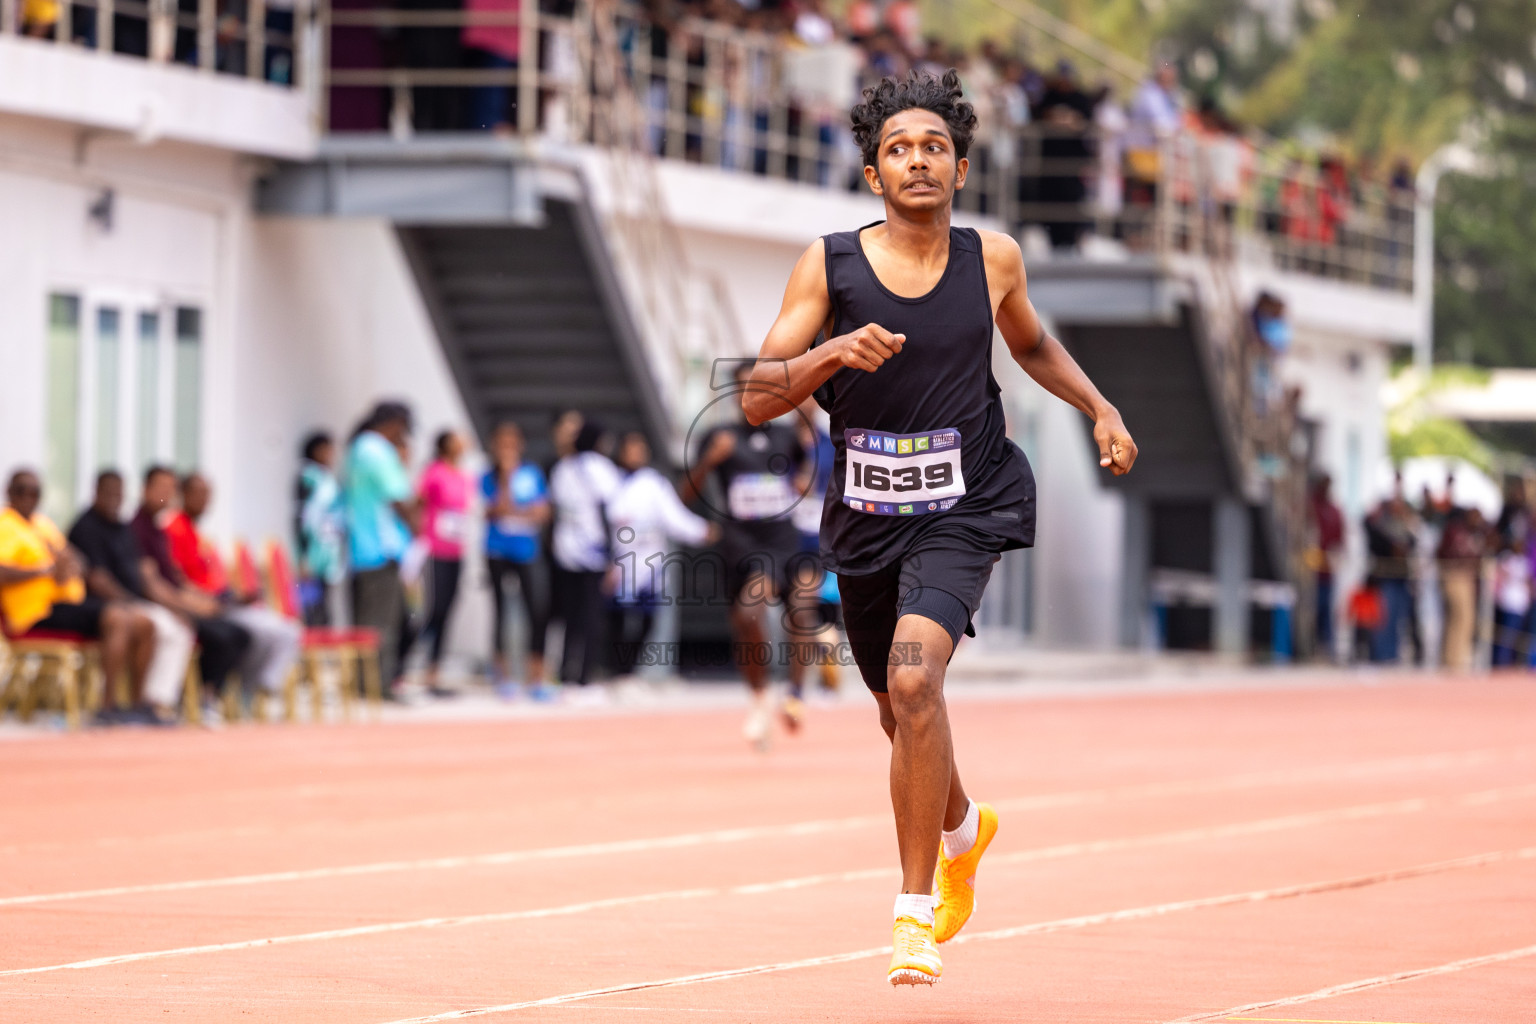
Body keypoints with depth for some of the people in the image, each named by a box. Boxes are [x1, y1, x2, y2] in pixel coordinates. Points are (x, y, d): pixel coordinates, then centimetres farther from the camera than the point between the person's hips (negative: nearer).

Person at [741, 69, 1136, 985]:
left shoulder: (994, 259, -1)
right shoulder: (829, 266, -6)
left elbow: (1030, 342, 22)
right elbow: (758, 398, -11)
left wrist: (1101, 407, 9)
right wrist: (831, 354, -28)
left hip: (964, 511, -2)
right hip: (865, 521, 2)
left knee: (915, 679, -26)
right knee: (902, 713, 19)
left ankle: (917, 910, -16)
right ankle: (963, 833, 53)